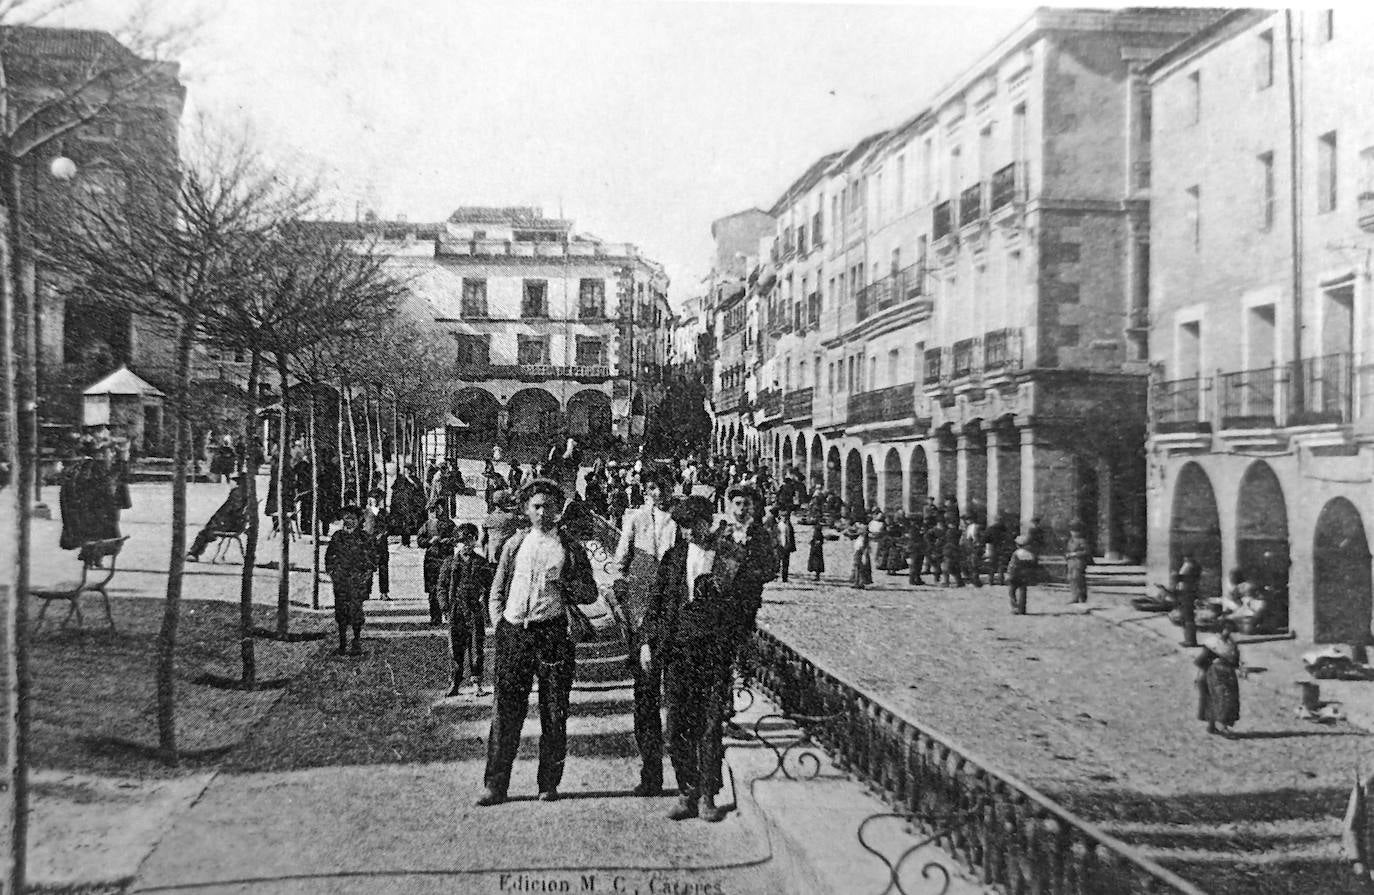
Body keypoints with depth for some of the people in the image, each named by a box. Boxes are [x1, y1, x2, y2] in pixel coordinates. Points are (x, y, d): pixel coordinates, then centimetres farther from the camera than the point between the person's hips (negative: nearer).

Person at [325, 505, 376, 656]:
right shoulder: (337, 537, 7)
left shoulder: (364, 538, 0)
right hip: (340, 580, 3)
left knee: (355, 609, -8)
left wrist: (367, 573, -3)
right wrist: (331, 571, 7)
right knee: (340, 610, 3)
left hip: (358, 580, -2)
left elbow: (372, 558, 5)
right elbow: (329, 555, 16)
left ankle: (357, 642, 2)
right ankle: (342, 642, 14)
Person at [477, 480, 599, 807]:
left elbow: (591, 593, 9)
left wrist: (564, 582, -8)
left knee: (554, 712, 2)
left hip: (553, 633, -1)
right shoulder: (515, 545, 13)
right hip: (514, 631, 1)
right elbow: (496, 591, 18)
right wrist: (500, 624, 5)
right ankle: (496, 786, 6)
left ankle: (549, 783, 14)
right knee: (506, 709, 0)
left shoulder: (571, 549, 8)